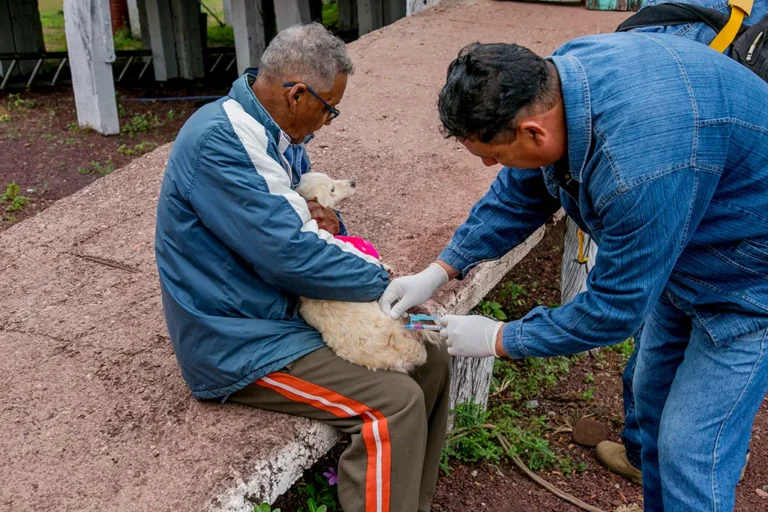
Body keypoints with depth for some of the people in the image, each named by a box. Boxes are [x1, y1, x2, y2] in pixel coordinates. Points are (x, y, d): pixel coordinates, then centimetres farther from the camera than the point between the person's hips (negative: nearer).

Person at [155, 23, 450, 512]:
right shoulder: (219, 141, -23)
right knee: (395, 403, -21)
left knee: (431, 362, 2)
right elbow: (287, 255, -28)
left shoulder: (279, 132, 5)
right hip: (237, 339, -9)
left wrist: (323, 220, -7)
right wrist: (385, 280, -16)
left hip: (293, 308, 9)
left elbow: (290, 219, 18)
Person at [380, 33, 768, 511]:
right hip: (681, 255, 8)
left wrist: (499, 339, -16)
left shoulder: (642, 167, -42)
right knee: (653, 399, 19)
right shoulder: (552, 78, -16)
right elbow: (518, 194, 1)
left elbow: (616, 307, -29)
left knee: (689, 450, -4)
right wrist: (439, 271, -1)